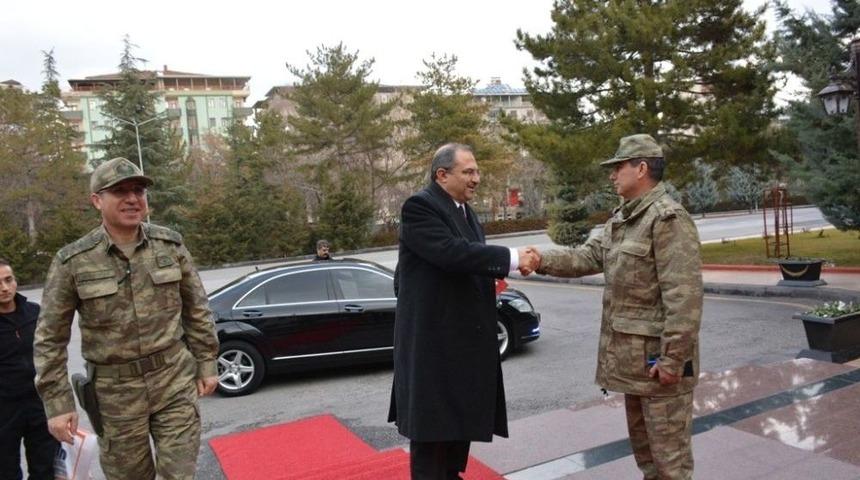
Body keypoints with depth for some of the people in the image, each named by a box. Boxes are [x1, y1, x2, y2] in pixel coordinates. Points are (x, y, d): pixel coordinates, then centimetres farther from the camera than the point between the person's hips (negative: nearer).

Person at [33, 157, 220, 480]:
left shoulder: (170, 244, -2)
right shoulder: (72, 262, -8)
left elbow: (197, 310, 5)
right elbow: (50, 338, -2)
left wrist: (207, 365, 5)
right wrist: (57, 403, -4)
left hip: (175, 381, 1)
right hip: (116, 392, 0)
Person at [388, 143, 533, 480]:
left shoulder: (465, 210, 14)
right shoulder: (419, 207, -15)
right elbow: (451, 252, -28)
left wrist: (490, 276, 1)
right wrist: (511, 258, -27)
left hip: (465, 334, 9)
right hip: (433, 336, -9)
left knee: (462, 416, 20)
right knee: (433, 424, 2)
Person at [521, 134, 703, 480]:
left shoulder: (668, 218, -18)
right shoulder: (621, 218, 12)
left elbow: (684, 296, -23)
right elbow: (588, 256, 6)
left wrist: (673, 359, -23)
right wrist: (544, 260, -9)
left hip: (658, 357, -9)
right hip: (632, 356, 9)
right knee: (643, 445, 23)